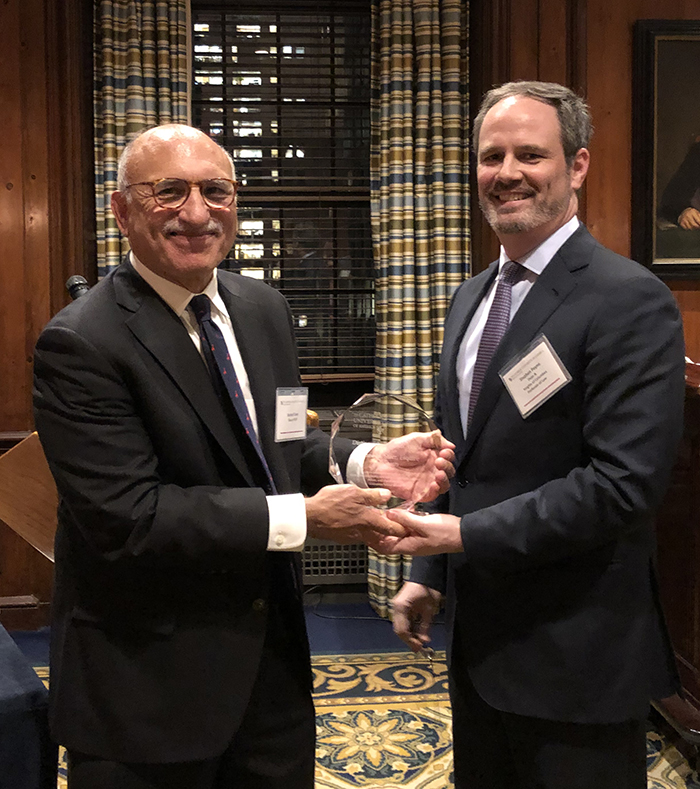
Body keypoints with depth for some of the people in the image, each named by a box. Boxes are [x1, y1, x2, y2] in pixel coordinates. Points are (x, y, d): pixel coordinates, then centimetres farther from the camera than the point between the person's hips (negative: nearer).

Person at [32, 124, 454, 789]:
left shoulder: (263, 309, 5)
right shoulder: (81, 345, -18)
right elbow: (127, 518, -24)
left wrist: (362, 462, -7)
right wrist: (302, 517, -22)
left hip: (274, 653, 7)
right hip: (148, 676, -6)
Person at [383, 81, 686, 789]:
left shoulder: (630, 300, -16)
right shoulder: (471, 297, 10)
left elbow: (623, 483, -23)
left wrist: (464, 536, -22)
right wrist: (429, 574, 11)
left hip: (574, 654, -7)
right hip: (478, 637, 7)